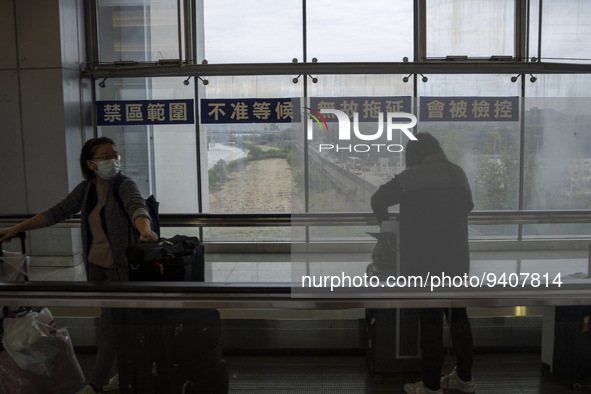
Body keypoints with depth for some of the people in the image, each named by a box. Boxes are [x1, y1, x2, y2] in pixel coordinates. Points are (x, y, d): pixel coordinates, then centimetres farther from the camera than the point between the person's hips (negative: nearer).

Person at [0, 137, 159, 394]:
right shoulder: (86, 188, 3)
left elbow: (137, 208, -35)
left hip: (120, 266, -6)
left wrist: (145, 230, -57)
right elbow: (57, 212, 7)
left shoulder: (125, 186, -15)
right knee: (115, 320, 15)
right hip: (96, 264, 6)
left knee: (109, 324, 0)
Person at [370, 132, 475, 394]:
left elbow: (379, 199, 3)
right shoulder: (458, 173, 6)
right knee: (458, 316, 15)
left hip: (426, 262, -6)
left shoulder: (413, 176, -9)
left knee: (431, 322, 1)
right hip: (456, 259, 6)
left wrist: (384, 220, 22)